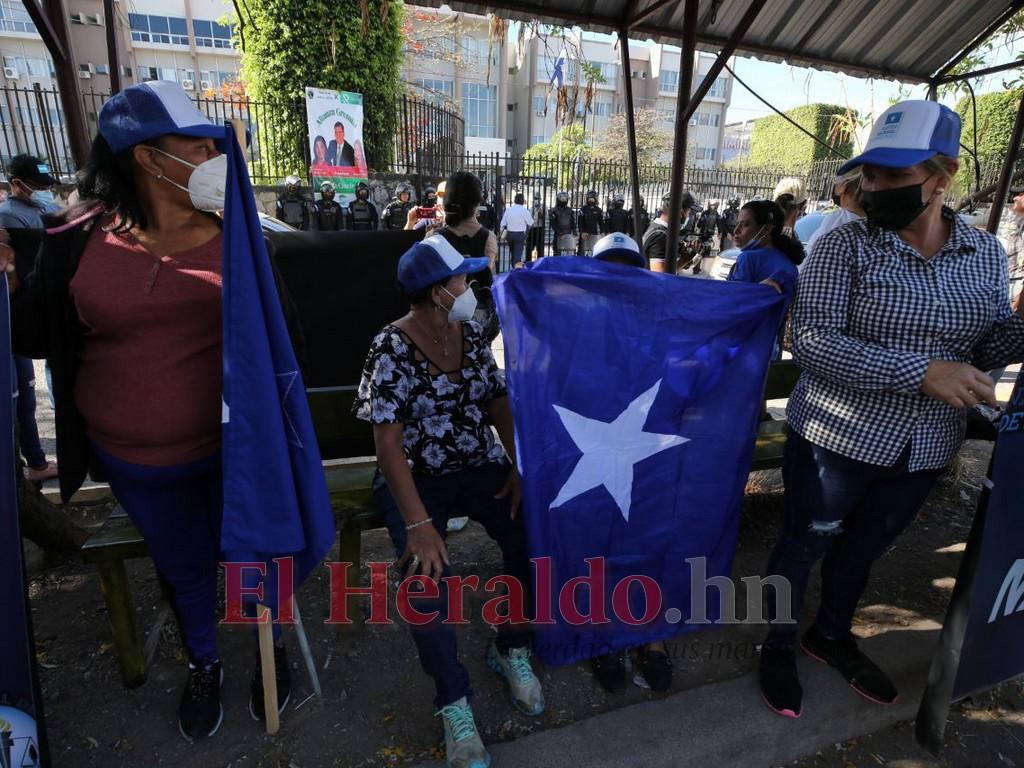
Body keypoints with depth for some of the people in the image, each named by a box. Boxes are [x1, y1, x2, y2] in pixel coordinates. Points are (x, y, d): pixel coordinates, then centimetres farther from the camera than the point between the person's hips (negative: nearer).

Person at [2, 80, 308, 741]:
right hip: (134, 460, 1)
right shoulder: (79, 238, -6)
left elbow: (283, 331, -8)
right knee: (185, 568, 21)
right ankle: (204, 663, 50)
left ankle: (272, 645, 48)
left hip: (232, 445, -1)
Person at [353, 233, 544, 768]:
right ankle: (455, 704, -5)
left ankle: (510, 648, 8)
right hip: (415, 478, -4)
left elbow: (499, 402, 5)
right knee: (427, 572, -28)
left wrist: (520, 468, -9)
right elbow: (388, 441, -18)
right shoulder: (391, 348, -13)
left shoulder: (472, 334, 4)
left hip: (481, 468, 4)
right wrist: (418, 522, -26)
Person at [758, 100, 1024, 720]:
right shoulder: (844, 246, -14)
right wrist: (921, 371, -28)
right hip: (840, 436, -4)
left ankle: (832, 636, 48)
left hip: (927, 446, 5)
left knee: (866, 544, 23)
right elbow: (811, 342, -22)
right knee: (805, 541, 11)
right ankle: (779, 647, 36)